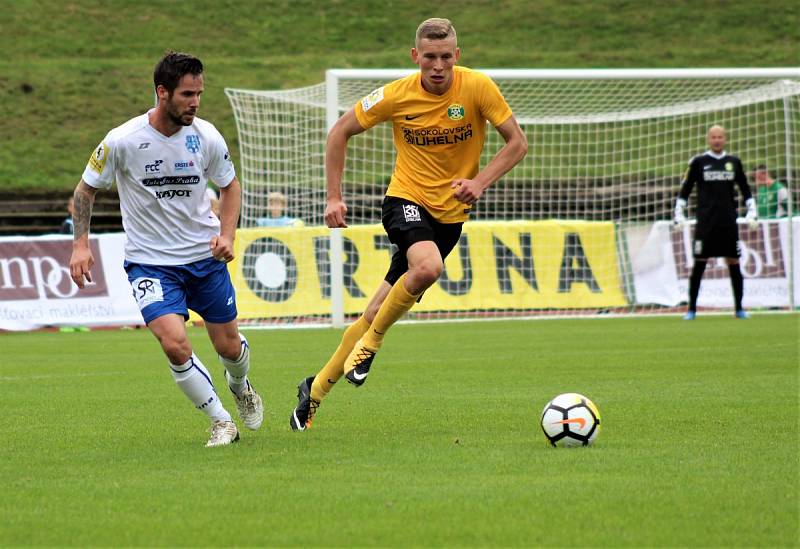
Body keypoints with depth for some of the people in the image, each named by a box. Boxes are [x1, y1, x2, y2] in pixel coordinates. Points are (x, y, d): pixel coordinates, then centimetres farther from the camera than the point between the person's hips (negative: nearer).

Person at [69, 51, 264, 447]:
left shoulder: (206, 137, -9)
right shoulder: (122, 141, -17)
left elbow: (229, 186, 9)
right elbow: (86, 189, -1)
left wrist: (226, 233, -6)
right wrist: (80, 244, -10)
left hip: (205, 256, 3)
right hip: (149, 262, -3)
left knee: (229, 346, 10)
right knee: (175, 344, -22)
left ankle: (239, 385, 48)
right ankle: (222, 423, -2)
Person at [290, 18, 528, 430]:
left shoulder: (477, 88, -12)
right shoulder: (396, 96, -11)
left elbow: (517, 143, -6)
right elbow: (340, 132, 2)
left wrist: (480, 182, -22)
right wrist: (334, 197, -3)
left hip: (451, 211, 2)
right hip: (406, 199, -2)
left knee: (378, 314, 3)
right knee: (428, 266, -34)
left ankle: (317, 389, 19)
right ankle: (371, 341, -10)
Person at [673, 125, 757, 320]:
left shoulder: (734, 162, 9)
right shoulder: (698, 162, 3)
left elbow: (745, 190, 17)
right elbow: (684, 190, 6)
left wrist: (752, 211, 9)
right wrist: (679, 214, -2)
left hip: (729, 222, 2)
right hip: (705, 222, -2)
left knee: (734, 263, 1)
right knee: (699, 264, -4)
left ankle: (739, 308, 9)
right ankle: (691, 310, 1)